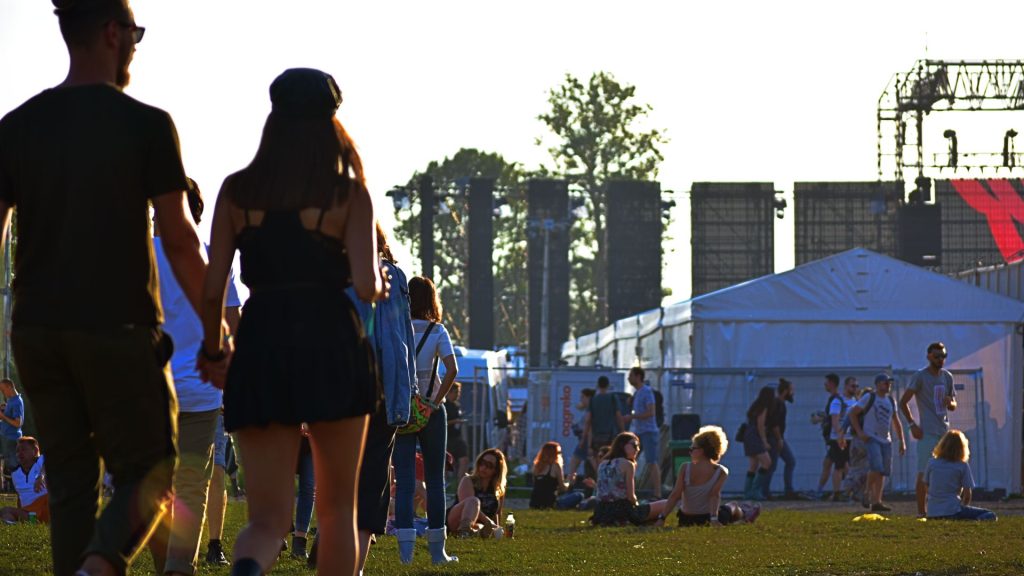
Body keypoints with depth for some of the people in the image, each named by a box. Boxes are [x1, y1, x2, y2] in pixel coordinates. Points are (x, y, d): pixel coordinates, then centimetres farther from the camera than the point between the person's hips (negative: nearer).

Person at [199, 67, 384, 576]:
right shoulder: (348, 194, 1)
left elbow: (213, 286, 4)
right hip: (332, 343, -1)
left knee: (268, 518, -1)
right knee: (338, 507, 15)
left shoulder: (237, 190, 7)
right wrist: (379, 286, 16)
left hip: (261, 344, 2)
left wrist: (212, 349, 20)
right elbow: (365, 285, -7)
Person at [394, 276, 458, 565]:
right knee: (435, 479, 8)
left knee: (404, 479, 0)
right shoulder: (437, 331, -2)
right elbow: (452, 369, -14)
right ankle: (437, 549, 9)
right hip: (430, 409, -1)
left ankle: (405, 548, -11)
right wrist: (437, 401, -7)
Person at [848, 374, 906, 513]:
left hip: (886, 440, 7)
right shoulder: (869, 398, -4)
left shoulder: (891, 401, 15)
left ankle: (876, 501, 7)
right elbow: (853, 414, -4)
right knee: (876, 467, -20)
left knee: (883, 471, 3)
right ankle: (869, 493, -1)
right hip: (871, 438, -7)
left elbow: (896, 422, 23)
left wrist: (902, 441, 18)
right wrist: (859, 432, -13)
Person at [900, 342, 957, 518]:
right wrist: (912, 425, -14)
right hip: (927, 431, -7)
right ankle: (921, 511, -5)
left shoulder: (947, 377, 14)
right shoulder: (920, 376, -6)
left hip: (944, 430, 7)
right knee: (924, 473, -7)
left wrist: (950, 403, -4)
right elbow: (903, 401, -8)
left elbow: (953, 406, 21)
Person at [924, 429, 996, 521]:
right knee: (991, 515, -2)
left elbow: (926, 486, 11)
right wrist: (964, 506, 18)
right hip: (952, 511, -6)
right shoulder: (963, 466, -4)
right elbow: (967, 494, -2)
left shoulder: (932, 463, 5)